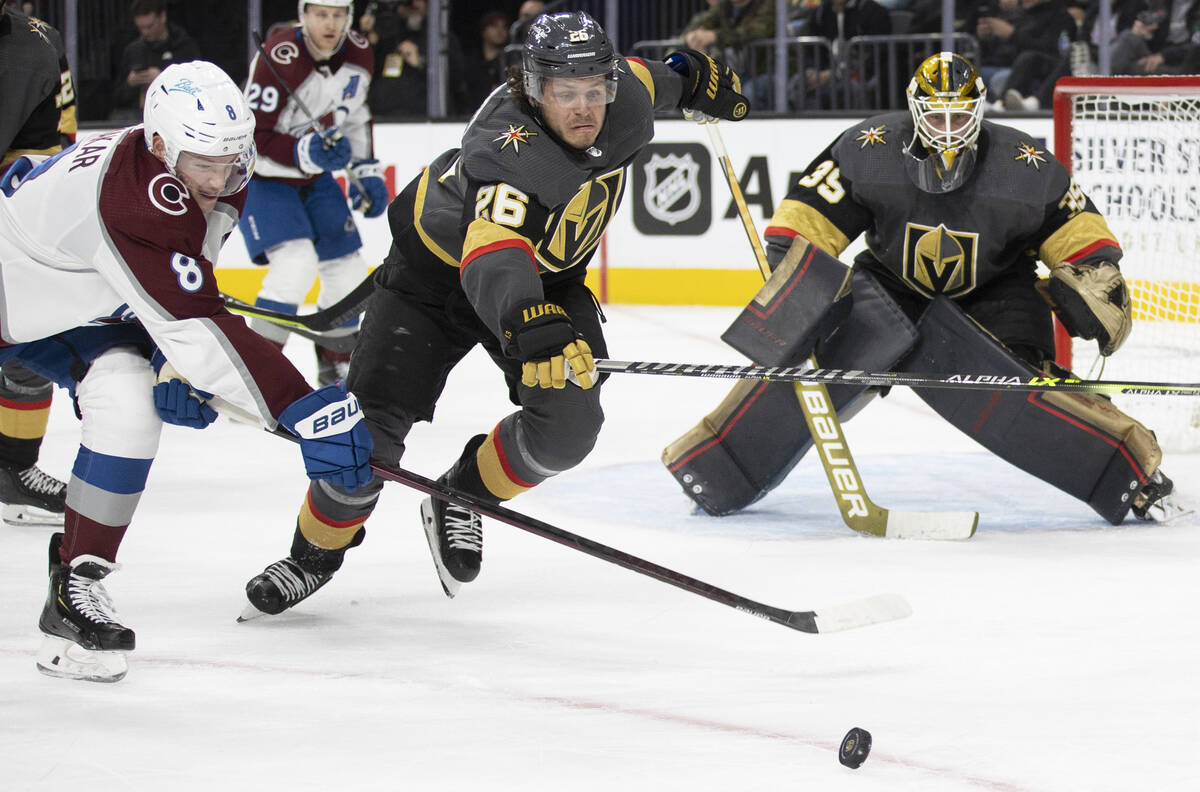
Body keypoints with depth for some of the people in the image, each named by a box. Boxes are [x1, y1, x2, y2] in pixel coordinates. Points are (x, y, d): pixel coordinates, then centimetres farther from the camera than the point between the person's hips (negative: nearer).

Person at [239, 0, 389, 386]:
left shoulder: (359, 57, -5)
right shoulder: (277, 59, -28)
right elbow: (252, 139, -27)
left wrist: (366, 172, 7)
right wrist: (306, 152, -38)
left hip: (315, 177, 7)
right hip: (262, 178, -7)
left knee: (348, 272, 6)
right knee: (296, 263, -26)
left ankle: (337, 369, 26)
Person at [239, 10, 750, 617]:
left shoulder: (624, 102, -21)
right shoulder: (507, 150, -42)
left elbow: (645, 79, 7)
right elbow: (492, 255, -59)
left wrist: (692, 77, 24)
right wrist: (531, 323, -77)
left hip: (547, 278, 5)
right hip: (437, 266, -5)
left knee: (569, 422, -17)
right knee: (374, 418, -13)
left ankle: (462, 499, 11)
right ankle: (316, 553, 13)